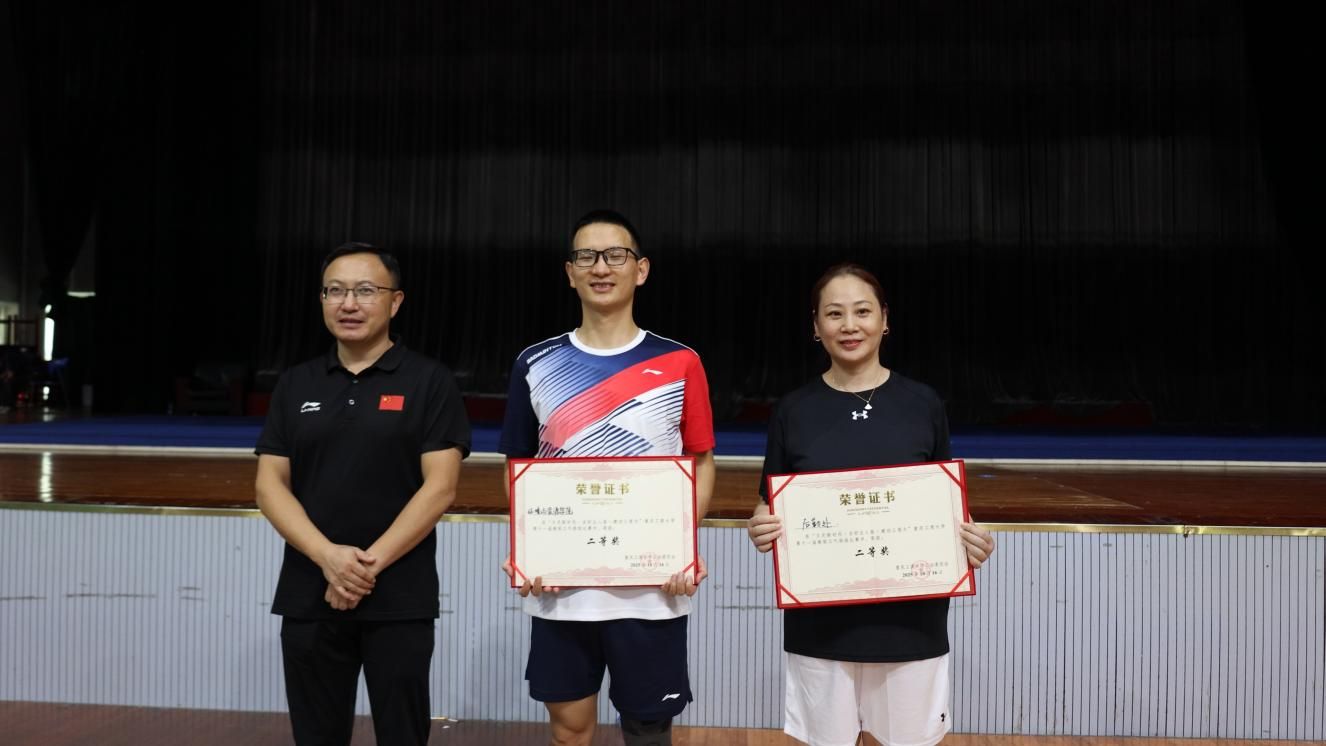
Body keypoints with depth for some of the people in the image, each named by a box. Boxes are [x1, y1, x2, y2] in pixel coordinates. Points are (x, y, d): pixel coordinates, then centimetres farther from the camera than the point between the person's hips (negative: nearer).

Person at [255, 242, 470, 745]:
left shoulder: (429, 382, -2)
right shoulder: (295, 385, 8)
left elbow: (439, 487, -9)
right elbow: (270, 485, 3)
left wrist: (370, 564, -15)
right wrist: (328, 557, -12)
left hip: (400, 600, -3)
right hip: (308, 598, 3)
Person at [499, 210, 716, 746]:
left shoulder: (678, 363, -1)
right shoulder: (535, 365, 4)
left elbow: (701, 462, 4)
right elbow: (519, 467, 11)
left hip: (652, 585, -1)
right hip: (559, 584, 2)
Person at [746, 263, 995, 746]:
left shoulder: (923, 404, 1)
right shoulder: (794, 410, 1)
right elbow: (772, 510, 6)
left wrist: (970, 539, -12)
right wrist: (761, 530, -15)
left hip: (909, 616, 0)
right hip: (819, 620, 0)